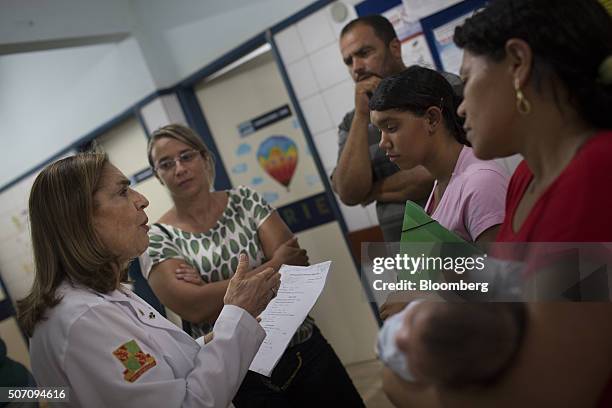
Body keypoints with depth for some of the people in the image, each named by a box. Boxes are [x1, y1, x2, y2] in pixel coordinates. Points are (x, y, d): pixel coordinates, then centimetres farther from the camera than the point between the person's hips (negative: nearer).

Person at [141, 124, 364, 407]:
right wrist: (273, 267, -16)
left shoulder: (245, 200, 0)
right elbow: (194, 308, -21)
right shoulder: (157, 238, -7)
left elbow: (297, 263, -10)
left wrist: (214, 286, -18)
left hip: (305, 349, 3)